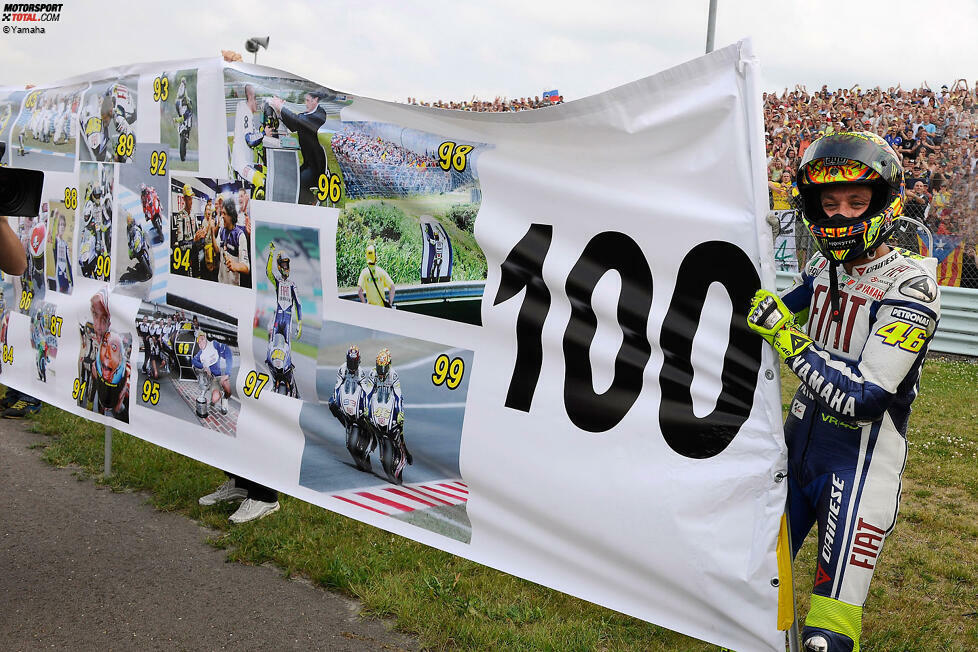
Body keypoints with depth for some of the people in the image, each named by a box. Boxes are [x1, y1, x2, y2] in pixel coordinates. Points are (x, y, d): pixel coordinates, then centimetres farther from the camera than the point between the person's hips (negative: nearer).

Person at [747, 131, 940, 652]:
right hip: (798, 441, 7)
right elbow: (771, 317, 20)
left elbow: (863, 399, -24)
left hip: (860, 459, -6)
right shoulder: (822, 268, 5)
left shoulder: (909, 289, -16)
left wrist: (788, 337, -25)